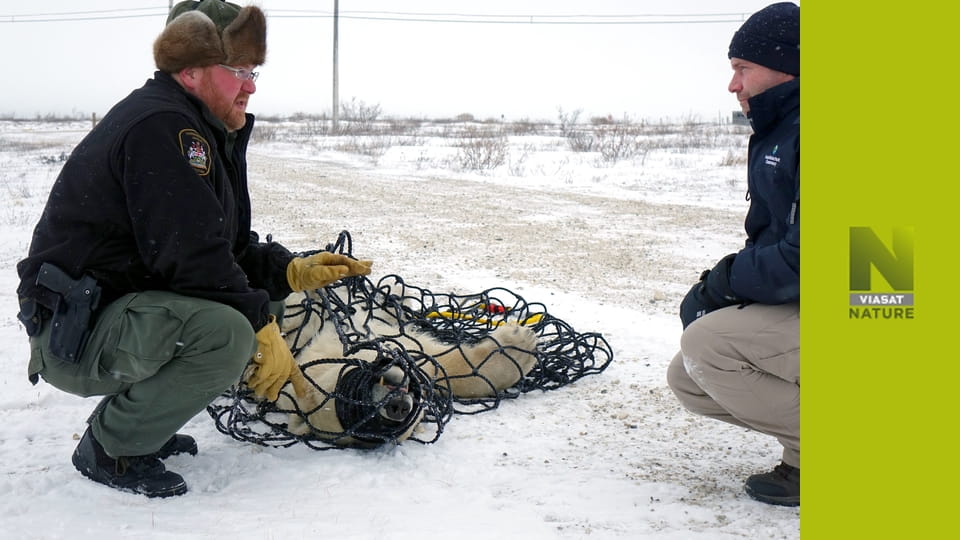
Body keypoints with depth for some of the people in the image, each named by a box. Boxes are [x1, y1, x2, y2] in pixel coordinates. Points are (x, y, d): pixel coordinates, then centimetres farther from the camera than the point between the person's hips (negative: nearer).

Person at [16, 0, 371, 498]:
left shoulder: (206, 134, 14)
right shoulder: (159, 125, -19)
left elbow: (230, 246, 14)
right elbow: (192, 254, -26)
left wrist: (293, 271, -1)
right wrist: (262, 327, -19)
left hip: (124, 311, 11)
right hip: (73, 332, -10)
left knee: (262, 296, 13)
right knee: (228, 333, -31)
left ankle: (133, 415, 14)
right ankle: (110, 447, -8)